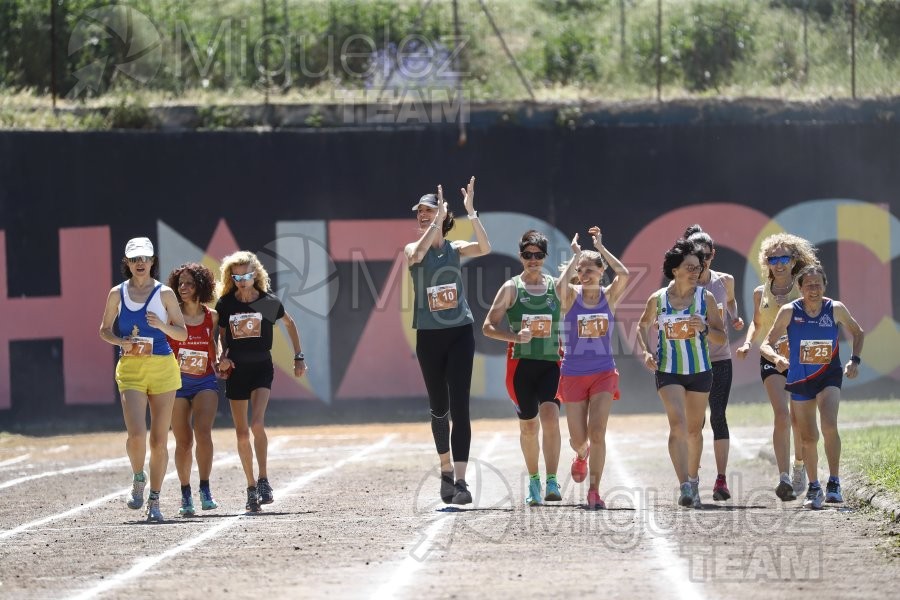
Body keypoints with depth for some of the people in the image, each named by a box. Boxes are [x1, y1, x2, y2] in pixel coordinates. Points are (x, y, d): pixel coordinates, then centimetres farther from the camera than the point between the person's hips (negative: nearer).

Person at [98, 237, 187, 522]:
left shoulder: (164, 293, 2)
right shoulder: (117, 294, 6)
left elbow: (182, 332, 5)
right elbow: (105, 330, 14)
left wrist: (163, 326, -15)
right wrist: (122, 342, -7)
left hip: (162, 367, 0)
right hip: (130, 368, 0)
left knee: (159, 439, 1)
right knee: (136, 434, -17)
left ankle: (154, 501, 12)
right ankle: (138, 479, 11)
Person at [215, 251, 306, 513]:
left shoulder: (269, 302, -6)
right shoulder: (225, 304, -2)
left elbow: (289, 324, 13)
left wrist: (299, 357, 14)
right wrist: (223, 356, -4)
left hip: (262, 368, -2)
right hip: (236, 370, 2)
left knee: (257, 424, -22)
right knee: (242, 433, 4)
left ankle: (264, 480, -13)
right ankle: (251, 488, 15)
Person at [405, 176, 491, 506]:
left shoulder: (455, 249, 3)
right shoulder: (412, 249, 1)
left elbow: (484, 248, -17)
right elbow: (418, 254, -24)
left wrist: (470, 211, -24)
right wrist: (438, 220, -27)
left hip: (460, 334, -1)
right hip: (429, 337, 1)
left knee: (459, 407, -11)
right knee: (439, 408, 11)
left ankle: (460, 481, -15)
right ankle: (446, 470, 31)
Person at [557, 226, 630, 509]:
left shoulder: (609, 296, -1)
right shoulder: (571, 296, -4)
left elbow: (624, 275, -20)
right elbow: (561, 285, -28)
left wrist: (600, 247, -13)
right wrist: (576, 255, -18)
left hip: (603, 374, 0)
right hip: (573, 374, 0)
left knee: (597, 432, -16)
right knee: (578, 439, 8)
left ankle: (594, 491, -10)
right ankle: (581, 456, 45)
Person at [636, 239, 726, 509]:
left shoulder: (705, 297, -4)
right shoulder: (658, 299, -4)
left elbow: (721, 338, -1)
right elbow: (643, 326, 15)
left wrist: (704, 329, -21)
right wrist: (646, 352, -1)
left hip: (700, 370, 2)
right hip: (668, 371, -2)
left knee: (694, 430, 13)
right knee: (677, 424, -18)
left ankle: (693, 480, 34)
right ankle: (685, 487, -25)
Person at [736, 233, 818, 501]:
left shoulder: (803, 291, -1)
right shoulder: (761, 293, 6)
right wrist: (748, 343, 3)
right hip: (771, 359, 0)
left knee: (798, 419, 7)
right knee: (782, 414, -18)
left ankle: (799, 466, 35)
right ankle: (784, 479, -21)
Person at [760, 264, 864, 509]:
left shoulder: (836, 309, -11)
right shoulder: (789, 312, -13)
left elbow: (857, 333, 8)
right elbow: (766, 344, -10)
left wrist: (855, 360, -6)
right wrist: (776, 357, -31)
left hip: (829, 376, -1)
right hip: (799, 379, 1)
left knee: (829, 426, -24)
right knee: (808, 438, 7)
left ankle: (834, 483, -13)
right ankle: (814, 488, 26)